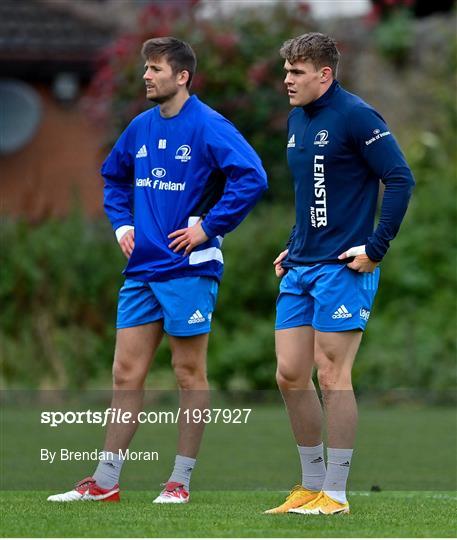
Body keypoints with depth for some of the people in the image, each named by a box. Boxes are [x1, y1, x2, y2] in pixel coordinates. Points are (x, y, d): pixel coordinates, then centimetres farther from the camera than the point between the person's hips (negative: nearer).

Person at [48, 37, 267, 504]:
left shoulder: (208, 127, -11)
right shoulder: (141, 128, 10)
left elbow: (251, 176, -21)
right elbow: (114, 176, 27)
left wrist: (209, 226, -18)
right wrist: (122, 222, 13)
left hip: (187, 268, -7)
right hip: (141, 268, 7)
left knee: (189, 373, 3)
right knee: (126, 373, 6)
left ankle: (181, 480, 9)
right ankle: (105, 481, 9)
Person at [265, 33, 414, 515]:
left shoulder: (355, 117, -12)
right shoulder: (296, 119, 14)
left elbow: (400, 180, -14)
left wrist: (376, 248, -17)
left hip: (342, 267, -8)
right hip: (300, 268, 8)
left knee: (332, 376, -5)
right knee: (289, 375, 6)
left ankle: (335, 494, 2)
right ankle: (311, 485, 18)